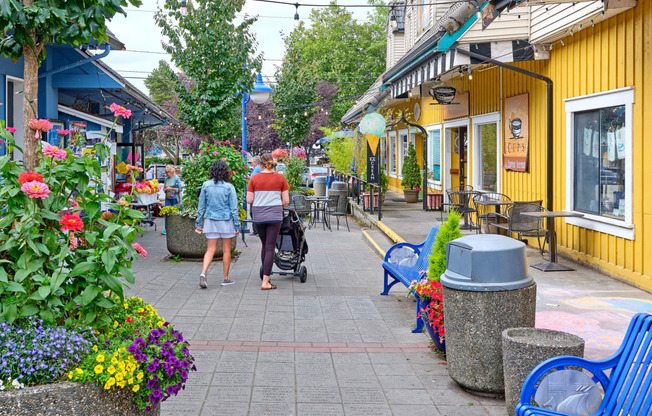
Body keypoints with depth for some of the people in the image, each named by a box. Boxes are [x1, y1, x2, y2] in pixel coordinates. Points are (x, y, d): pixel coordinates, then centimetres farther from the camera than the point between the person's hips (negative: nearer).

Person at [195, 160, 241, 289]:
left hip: (210, 220, 2)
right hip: (226, 220, -2)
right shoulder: (229, 187, -9)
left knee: (210, 249, 6)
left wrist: (199, 223, 11)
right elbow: (233, 208, -6)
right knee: (226, 250, 9)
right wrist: (237, 225, 0)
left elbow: (201, 206, 3)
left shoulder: (206, 185, -2)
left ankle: (203, 272, -16)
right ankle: (226, 278, 16)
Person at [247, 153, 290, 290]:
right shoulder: (280, 178, -1)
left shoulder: (254, 179, -1)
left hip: (258, 216, 2)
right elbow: (286, 201, -2)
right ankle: (265, 282, -6)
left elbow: (249, 200, -3)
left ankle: (266, 277, 23)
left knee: (265, 245, 17)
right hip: (274, 215, -2)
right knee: (270, 247, -1)